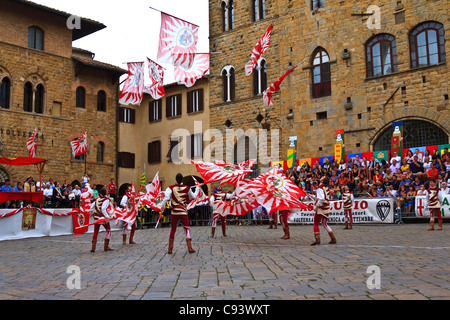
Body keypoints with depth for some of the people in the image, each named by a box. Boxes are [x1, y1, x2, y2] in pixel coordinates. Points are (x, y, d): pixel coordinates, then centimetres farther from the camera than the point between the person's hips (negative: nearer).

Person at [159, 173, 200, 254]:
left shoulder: (171, 188, -3)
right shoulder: (186, 188, -2)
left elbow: (166, 197, -16)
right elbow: (194, 196, 12)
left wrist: (162, 206, -7)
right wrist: (198, 188, 23)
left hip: (174, 212, 1)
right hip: (183, 212, -1)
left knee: (173, 230, 9)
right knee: (187, 229, 7)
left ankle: (170, 249, 10)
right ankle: (190, 248, 0)